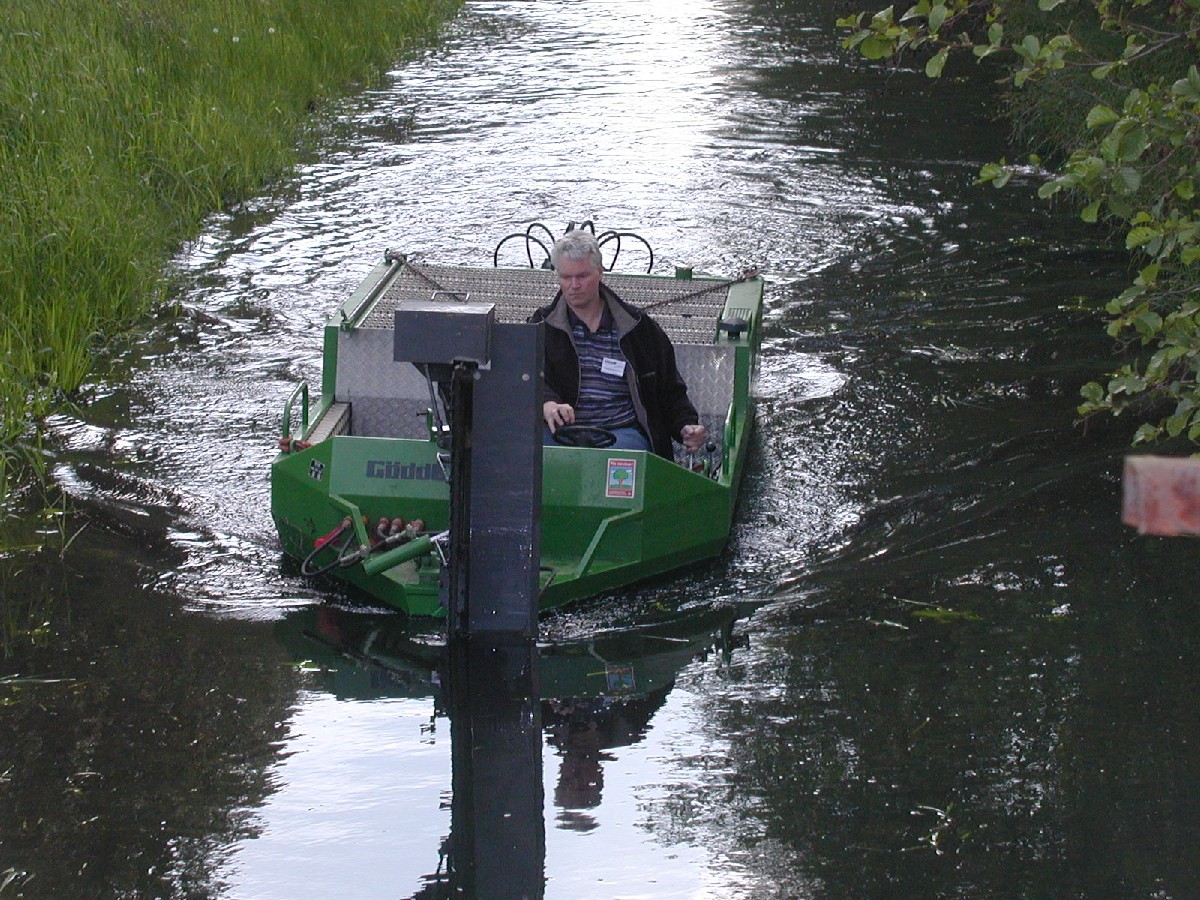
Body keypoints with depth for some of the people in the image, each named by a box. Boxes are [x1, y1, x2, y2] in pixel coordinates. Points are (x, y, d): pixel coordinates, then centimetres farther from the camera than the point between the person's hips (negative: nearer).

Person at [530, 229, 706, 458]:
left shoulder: (639, 327, 14)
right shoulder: (542, 326, 13)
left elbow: (670, 390, 20)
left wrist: (686, 427, -1)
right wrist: (547, 405, -30)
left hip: (624, 432, 0)